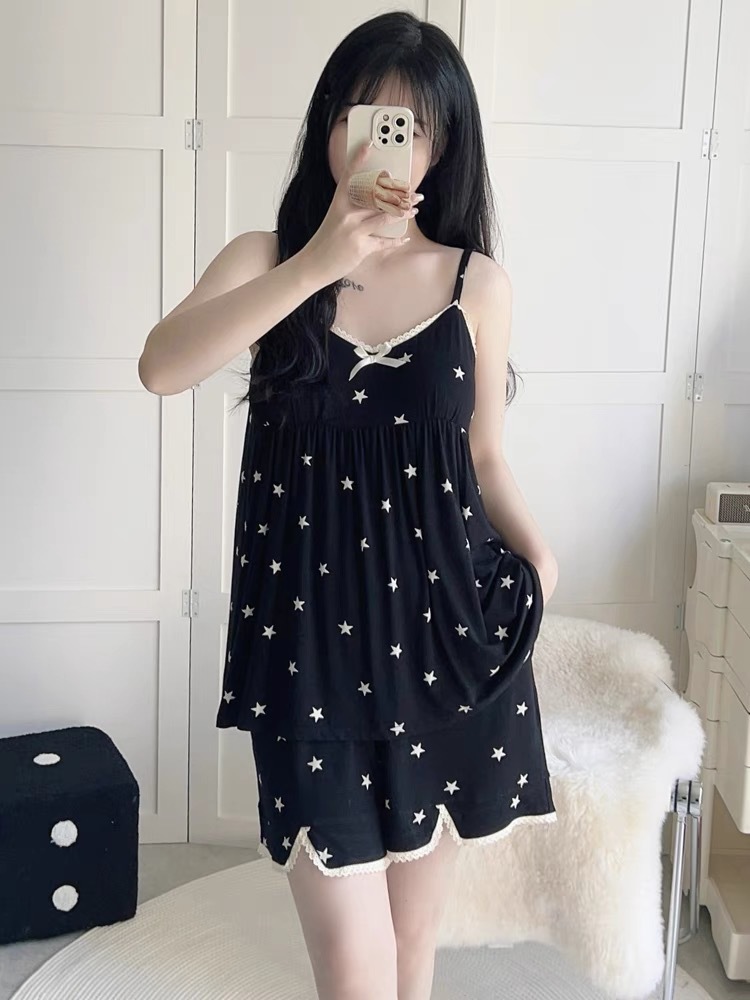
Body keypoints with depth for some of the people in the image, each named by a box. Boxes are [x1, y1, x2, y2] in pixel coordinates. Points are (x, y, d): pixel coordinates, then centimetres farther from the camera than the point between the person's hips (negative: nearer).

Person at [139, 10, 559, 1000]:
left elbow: (484, 458, 9)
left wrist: (532, 550, -8)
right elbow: (162, 366, -20)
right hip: (311, 628, -1)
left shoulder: (479, 284, 1)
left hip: (440, 621, 2)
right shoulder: (268, 258, -1)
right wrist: (318, 263, -27)